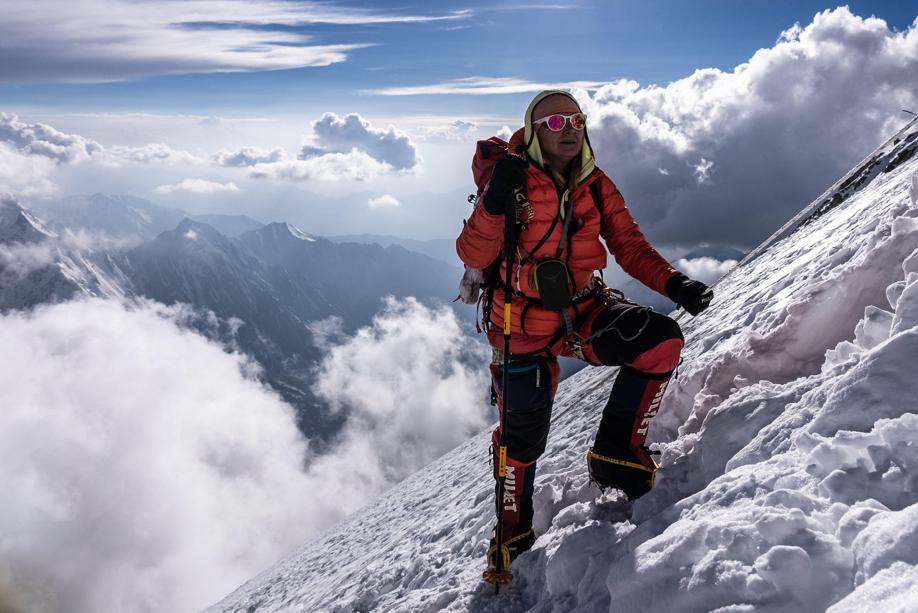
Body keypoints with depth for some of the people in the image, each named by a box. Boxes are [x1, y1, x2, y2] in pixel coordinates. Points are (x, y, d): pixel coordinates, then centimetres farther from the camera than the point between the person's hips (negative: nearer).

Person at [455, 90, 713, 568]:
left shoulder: (596, 186, 2)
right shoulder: (512, 178, -12)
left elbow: (630, 245, 4)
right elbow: (473, 256, -17)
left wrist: (673, 284, -13)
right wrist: (494, 204, -35)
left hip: (585, 312, 4)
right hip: (525, 326, -4)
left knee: (662, 341, -20)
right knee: (523, 438, 4)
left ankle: (615, 453, -1)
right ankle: (513, 528, 34)